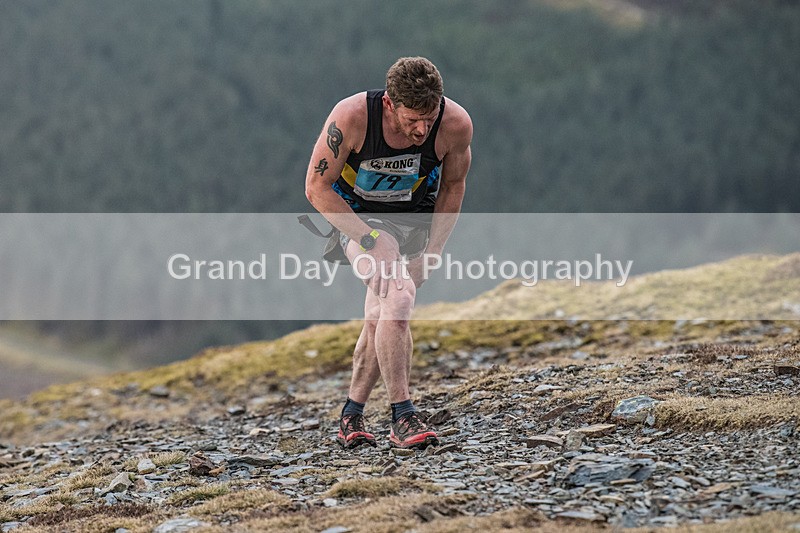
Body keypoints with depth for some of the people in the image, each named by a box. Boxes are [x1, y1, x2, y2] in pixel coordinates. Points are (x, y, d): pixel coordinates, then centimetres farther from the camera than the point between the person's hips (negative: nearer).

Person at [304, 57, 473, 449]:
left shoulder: (456, 124, -23)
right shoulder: (351, 117, -31)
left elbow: (452, 188, -3)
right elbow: (317, 187, -20)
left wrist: (430, 253, -8)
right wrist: (371, 239, -26)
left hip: (412, 217, 3)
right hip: (354, 214, -3)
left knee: (382, 315, 0)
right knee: (397, 300, -24)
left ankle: (351, 414, 19)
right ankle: (402, 417, -21)